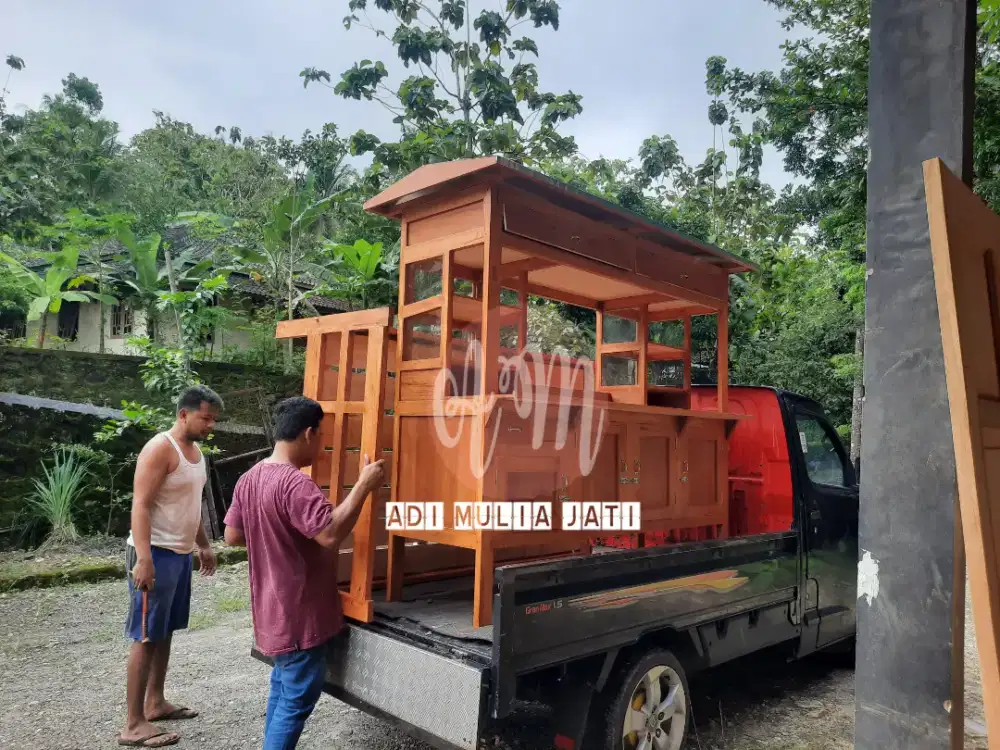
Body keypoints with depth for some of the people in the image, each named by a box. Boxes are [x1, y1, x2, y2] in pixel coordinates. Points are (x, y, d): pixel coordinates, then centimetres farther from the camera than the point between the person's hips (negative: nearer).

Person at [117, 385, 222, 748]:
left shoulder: (196, 450, 12)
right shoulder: (160, 448, -16)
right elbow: (140, 506, -22)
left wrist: (204, 545, 24)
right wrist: (143, 559, -28)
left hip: (181, 553, 9)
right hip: (156, 554, -9)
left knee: (165, 632, 16)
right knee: (146, 637, -3)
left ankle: (155, 703, 29)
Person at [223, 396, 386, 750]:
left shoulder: (249, 479, 4)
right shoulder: (295, 484, -25)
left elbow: (233, 536, 10)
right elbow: (331, 534, -33)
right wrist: (364, 485, -28)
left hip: (275, 609, 10)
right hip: (299, 614, -10)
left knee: (283, 689, 23)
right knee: (298, 698, 4)